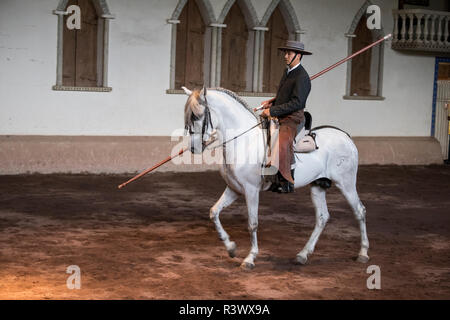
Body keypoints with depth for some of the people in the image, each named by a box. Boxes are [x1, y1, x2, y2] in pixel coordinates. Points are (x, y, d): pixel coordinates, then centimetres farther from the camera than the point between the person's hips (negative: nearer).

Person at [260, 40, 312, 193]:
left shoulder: (302, 77, -13)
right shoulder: (288, 72, 16)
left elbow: (297, 102, -23)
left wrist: (272, 111, -24)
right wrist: (271, 102, 11)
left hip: (293, 119, -10)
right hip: (278, 117, 10)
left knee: (283, 142, -30)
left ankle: (286, 182, -26)